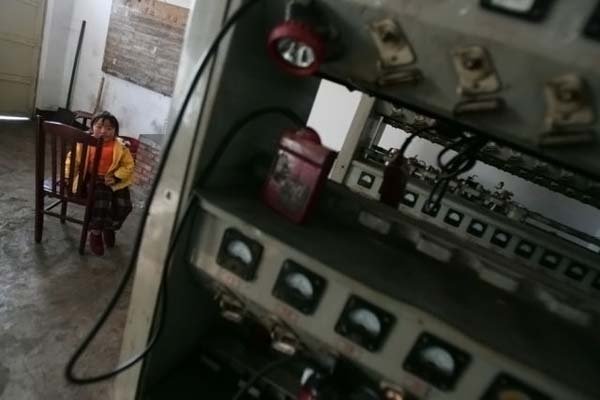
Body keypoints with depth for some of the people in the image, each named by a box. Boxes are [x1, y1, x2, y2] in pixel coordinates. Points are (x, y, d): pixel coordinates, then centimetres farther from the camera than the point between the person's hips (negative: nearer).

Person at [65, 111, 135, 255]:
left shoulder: (120, 147, -4)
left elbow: (128, 165, -3)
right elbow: (73, 158, 8)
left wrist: (116, 178, -15)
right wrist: (68, 175, -2)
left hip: (113, 181, 1)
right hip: (92, 180, -1)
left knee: (124, 205, -16)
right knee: (100, 201, -28)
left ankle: (109, 228, 17)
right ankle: (95, 233, -1)